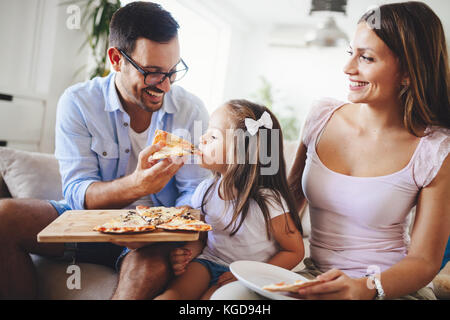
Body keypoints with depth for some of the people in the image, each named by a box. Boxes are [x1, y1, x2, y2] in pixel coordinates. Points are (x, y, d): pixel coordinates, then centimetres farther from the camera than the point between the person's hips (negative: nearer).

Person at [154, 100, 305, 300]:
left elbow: (295, 251, -8)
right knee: (173, 294, -23)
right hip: (210, 261, 4)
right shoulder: (206, 190, 0)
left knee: (210, 296, -29)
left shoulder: (268, 202, -18)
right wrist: (186, 254, -11)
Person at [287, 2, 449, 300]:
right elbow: (291, 196, 8)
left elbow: (424, 260, -7)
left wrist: (366, 287, -25)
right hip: (314, 275, 3)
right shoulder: (323, 116, -1)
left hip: (391, 288, -2)